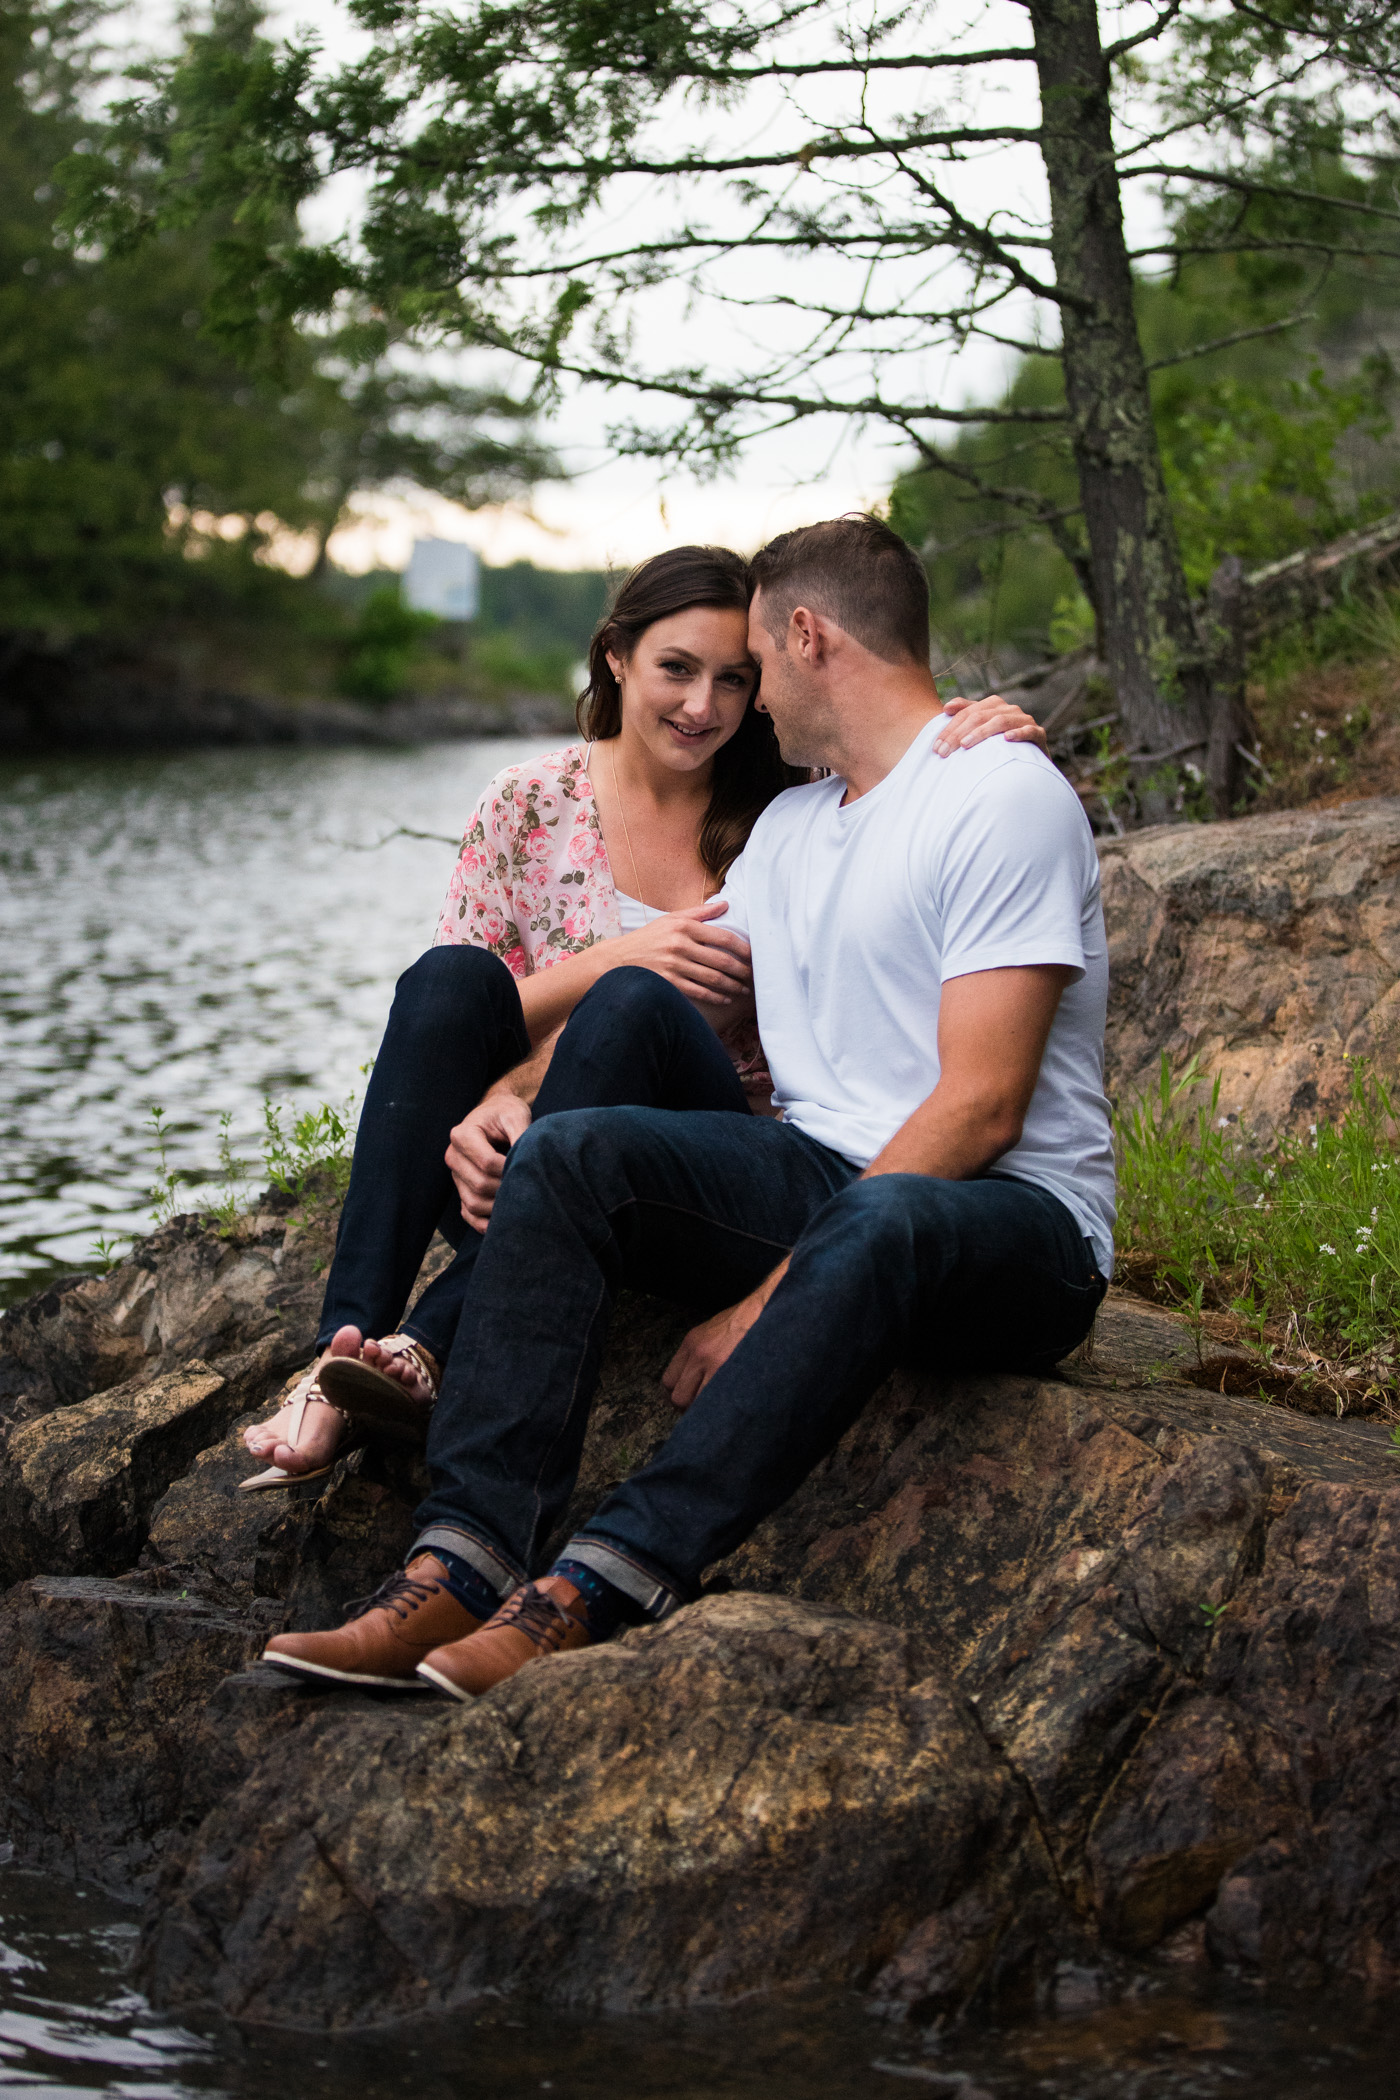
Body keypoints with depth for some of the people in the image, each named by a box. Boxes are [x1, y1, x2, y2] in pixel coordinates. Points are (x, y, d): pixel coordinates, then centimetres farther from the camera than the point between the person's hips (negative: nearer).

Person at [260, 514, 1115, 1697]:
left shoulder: (1004, 794, -9)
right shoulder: (790, 824, 19)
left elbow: (981, 1109, -17)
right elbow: (662, 1005, 21)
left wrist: (770, 1301, -22)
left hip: (1018, 1220, -7)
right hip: (824, 1182, 7)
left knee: (879, 1227, -41)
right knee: (570, 1153, -18)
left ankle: (593, 1594, -47)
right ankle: (464, 1564, -32)